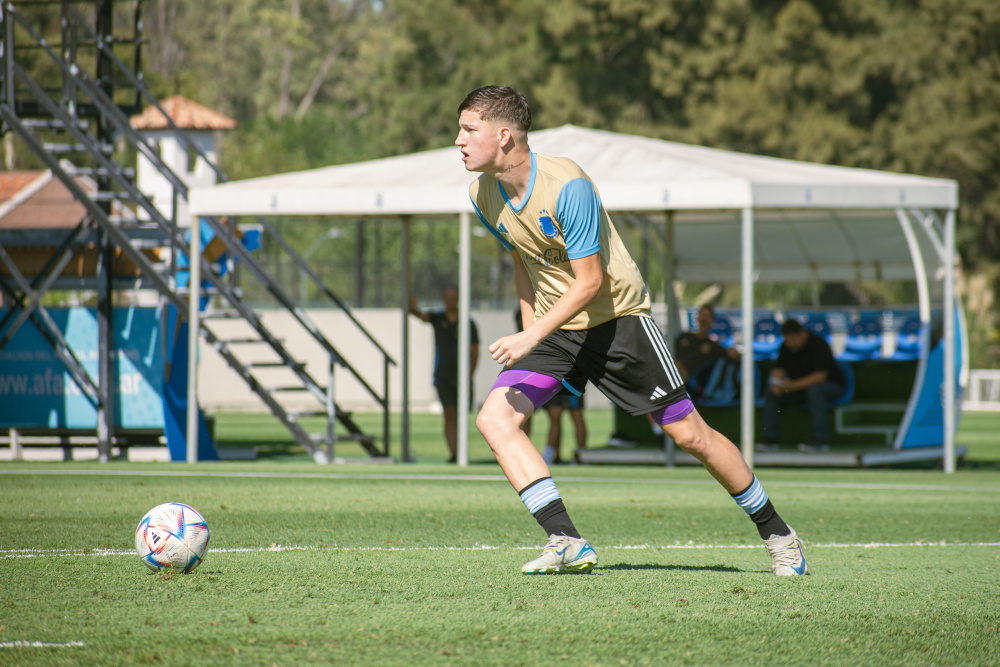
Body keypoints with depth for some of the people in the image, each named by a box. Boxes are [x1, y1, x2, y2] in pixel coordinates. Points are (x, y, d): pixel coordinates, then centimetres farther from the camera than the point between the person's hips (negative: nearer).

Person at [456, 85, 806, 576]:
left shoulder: (567, 186, -25)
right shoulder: (483, 194, -4)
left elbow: (589, 281, -24)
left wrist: (531, 338, -30)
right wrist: (528, 330, 14)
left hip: (615, 318, -6)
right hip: (552, 328, 6)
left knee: (689, 433, -1)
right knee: (495, 418, -17)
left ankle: (776, 533, 18)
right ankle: (566, 542, -21)